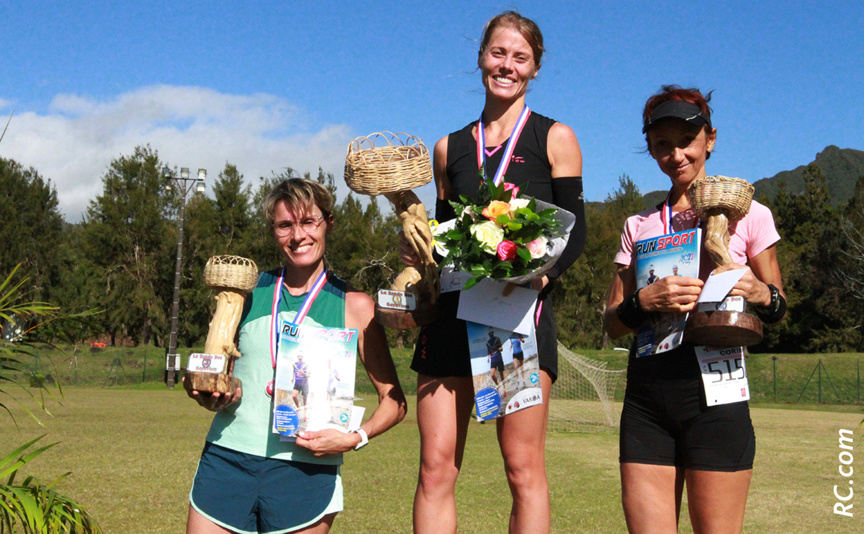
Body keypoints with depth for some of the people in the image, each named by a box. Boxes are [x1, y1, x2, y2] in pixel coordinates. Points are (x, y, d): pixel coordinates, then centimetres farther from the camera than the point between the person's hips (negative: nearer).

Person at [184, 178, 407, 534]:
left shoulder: (354, 306, 2)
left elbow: (394, 401, 4)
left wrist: (355, 438, -14)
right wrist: (210, 396, -4)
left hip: (304, 469, -2)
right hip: (226, 458, 2)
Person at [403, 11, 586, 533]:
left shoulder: (555, 138, 8)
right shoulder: (449, 148, 18)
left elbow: (575, 233, 3)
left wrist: (542, 274, -17)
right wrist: (419, 250, 0)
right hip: (452, 310, 3)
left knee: (523, 469, -4)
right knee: (436, 467, -1)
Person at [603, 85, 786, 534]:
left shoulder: (747, 214, 6)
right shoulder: (639, 226, 14)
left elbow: (778, 307, 11)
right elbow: (612, 324, 11)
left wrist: (761, 295, -13)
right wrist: (644, 302, -11)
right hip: (647, 394, 3)